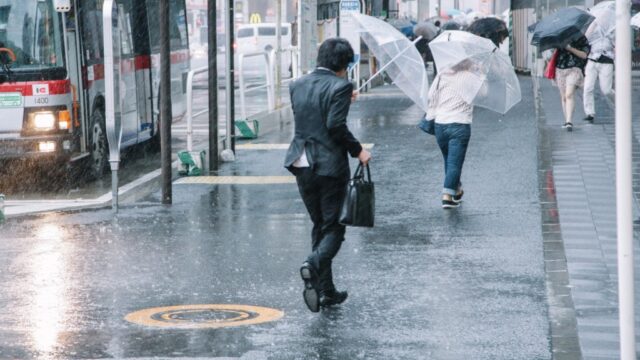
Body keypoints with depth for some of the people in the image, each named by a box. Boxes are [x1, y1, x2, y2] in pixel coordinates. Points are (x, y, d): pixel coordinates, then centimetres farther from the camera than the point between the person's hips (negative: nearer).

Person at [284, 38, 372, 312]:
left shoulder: (297, 86, 8)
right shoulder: (339, 86, -11)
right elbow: (336, 125, -21)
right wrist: (357, 150, -9)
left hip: (302, 166, 6)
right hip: (330, 165, -6)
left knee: (319, 225, 16)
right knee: (334, 227, 3)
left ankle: (326, 290, 15)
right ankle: (314, 263, -26)